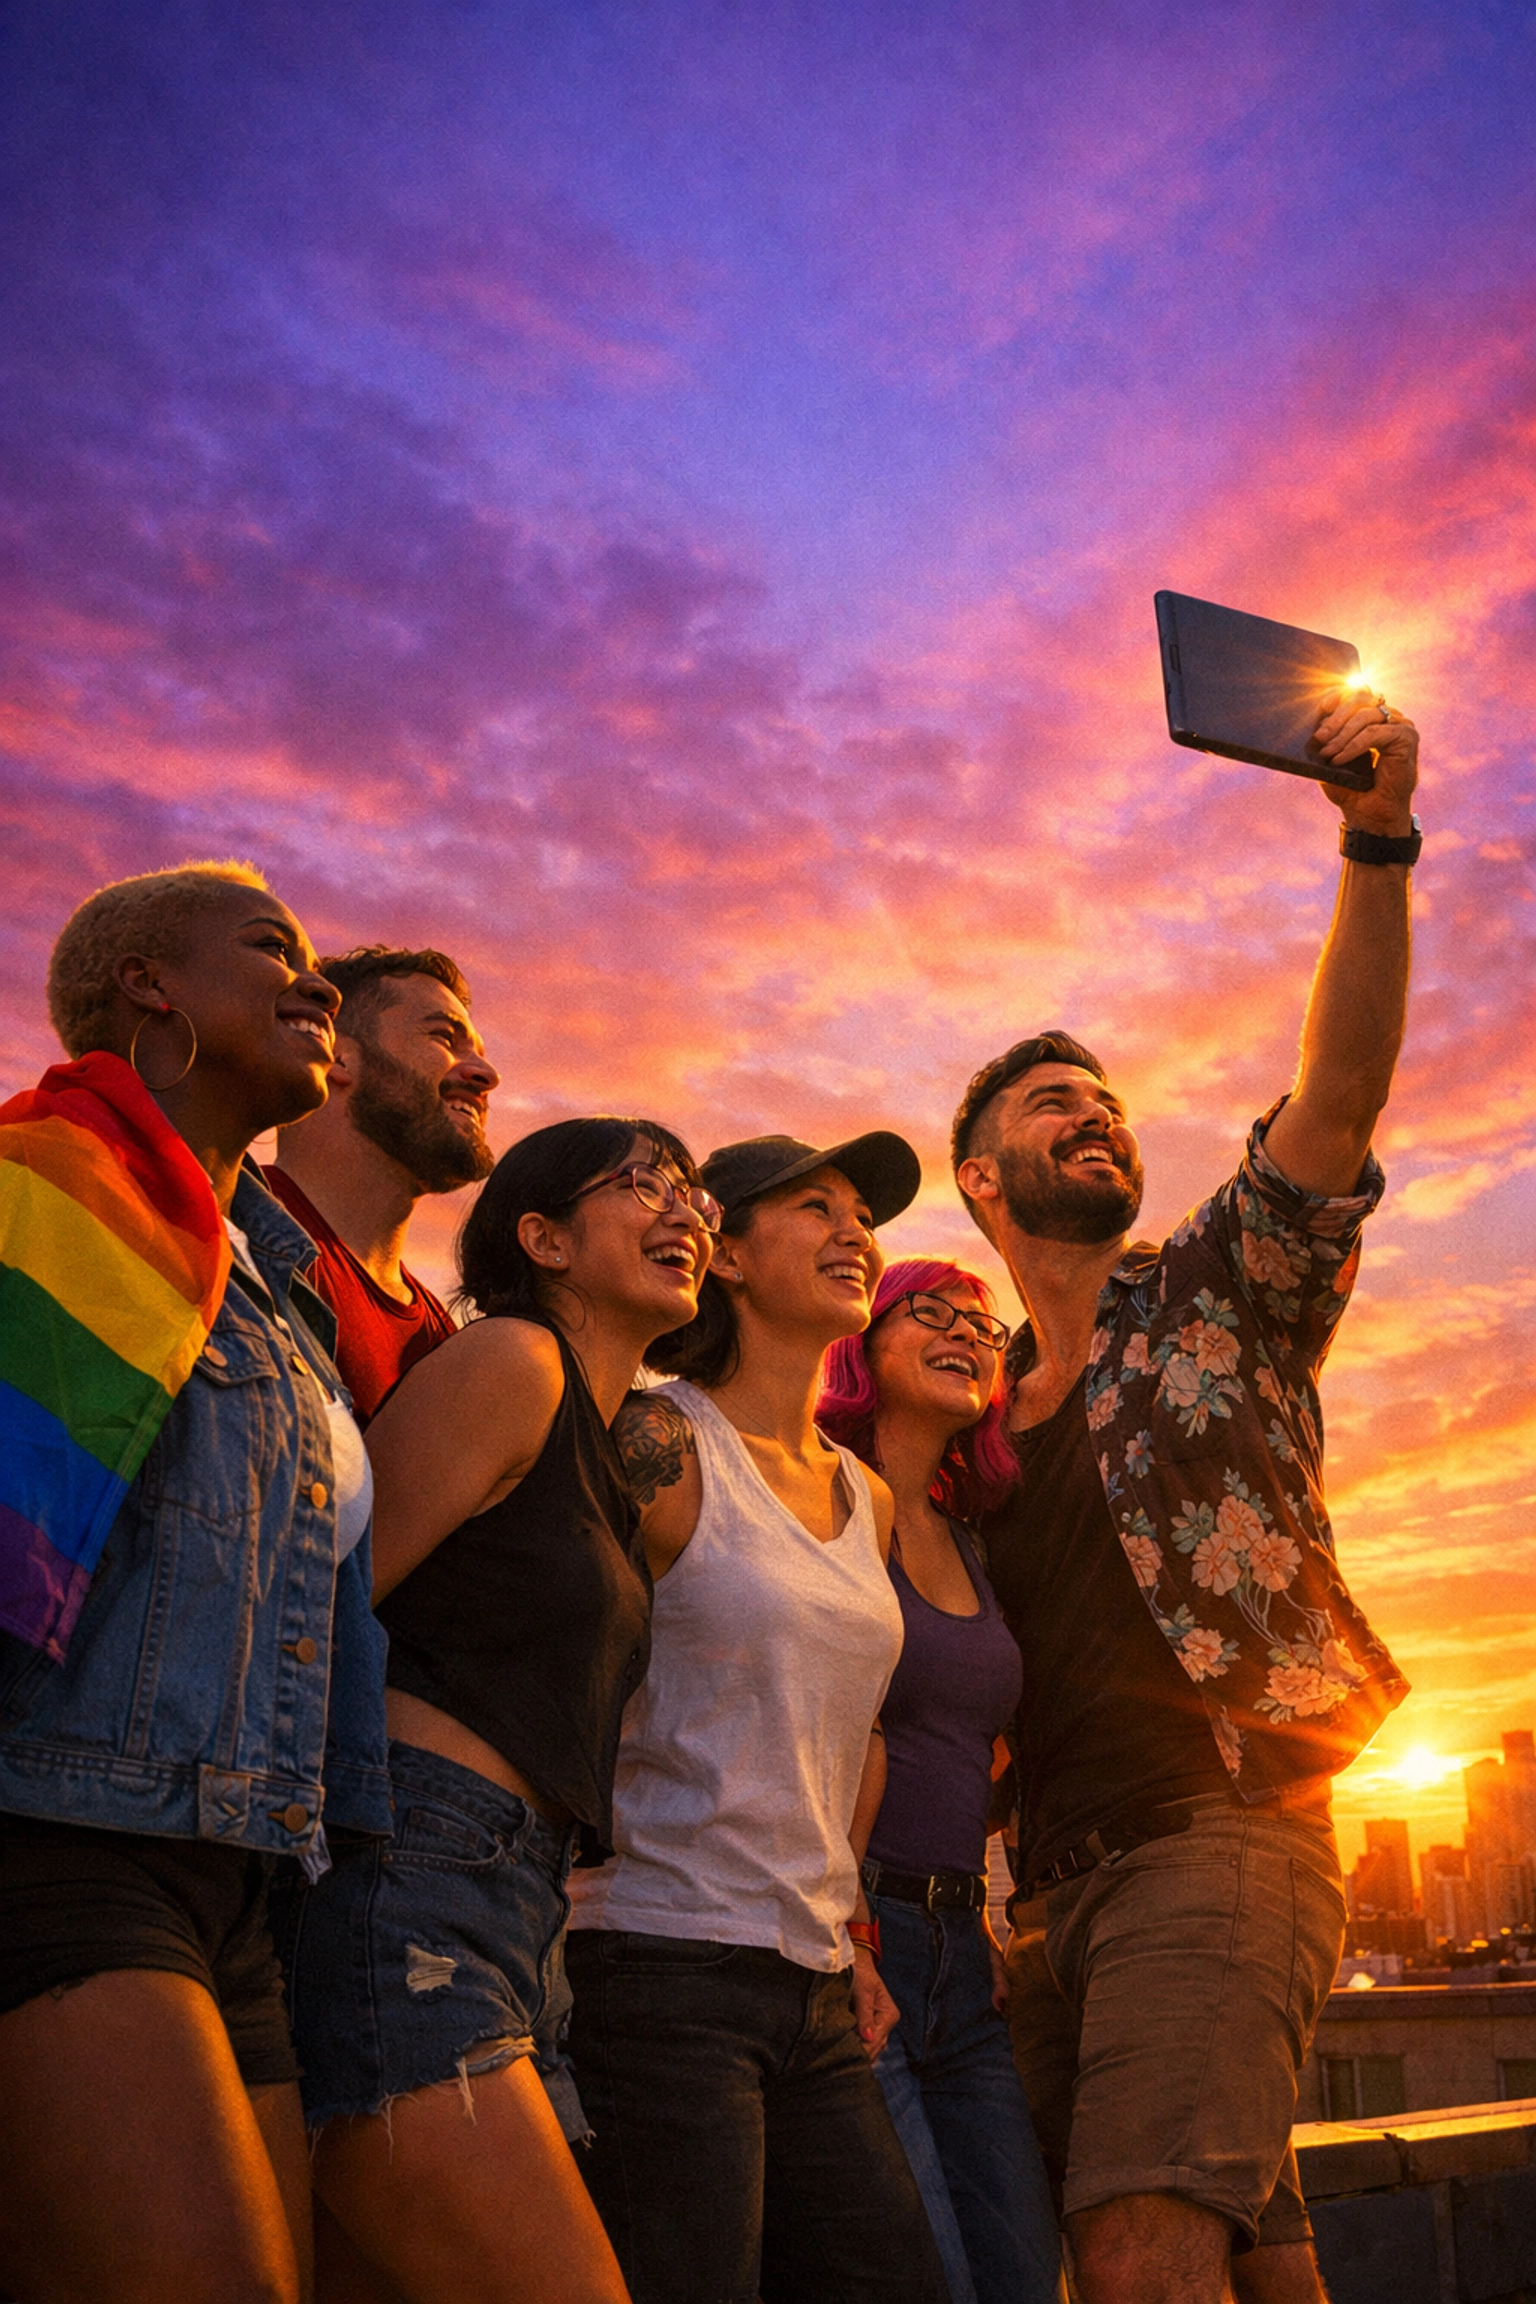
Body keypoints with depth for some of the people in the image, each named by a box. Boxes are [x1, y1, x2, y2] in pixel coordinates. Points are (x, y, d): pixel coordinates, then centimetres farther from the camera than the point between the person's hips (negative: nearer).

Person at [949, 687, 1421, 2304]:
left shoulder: (1215, 1297, 6)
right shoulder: (980, 1416, 19)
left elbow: (1340, 1089, -11)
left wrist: (1377, 838, -21)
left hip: (1221, 1835, -6)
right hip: (1066, 1884, 6)